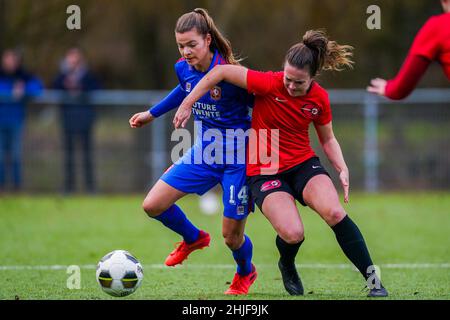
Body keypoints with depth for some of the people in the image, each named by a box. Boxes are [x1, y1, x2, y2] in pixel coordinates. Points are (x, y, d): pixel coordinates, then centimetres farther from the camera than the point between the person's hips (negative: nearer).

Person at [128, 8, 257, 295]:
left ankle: (246, 274, 39)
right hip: (203, 153, 6)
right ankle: (194, 239, 28)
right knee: (153, 206, -3)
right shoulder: (184, 69, -5)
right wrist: (153, 114, 27)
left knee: (232, 237, 2)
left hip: (238, 158, -6)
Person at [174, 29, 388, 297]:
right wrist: (186, 105, -14)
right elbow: (220, 72, -16)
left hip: (303, 163, 3)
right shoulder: (269, 84, -19)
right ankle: (287, 266, 16)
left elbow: (328, 139, 10)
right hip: (264, 172, -3)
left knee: (335, 213, -25)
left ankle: (373, 280, -13)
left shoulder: (319, 98, -6)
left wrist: (343, 170, -6)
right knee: (293, 234, -24)